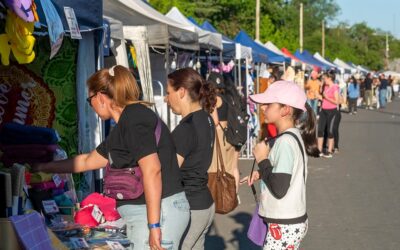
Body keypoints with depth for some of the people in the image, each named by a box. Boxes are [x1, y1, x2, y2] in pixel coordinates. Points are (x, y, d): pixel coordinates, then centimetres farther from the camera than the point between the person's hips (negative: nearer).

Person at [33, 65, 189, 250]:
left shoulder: (133, 117, -13)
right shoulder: (124, 126, 18)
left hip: (158, 212, -9)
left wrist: (153, 225, -24)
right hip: (143, 212, 9)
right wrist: (44, 168, 36)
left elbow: (152, 170, -22)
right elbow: (87, 161, 30)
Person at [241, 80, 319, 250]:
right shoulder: (296, 136, 8)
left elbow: (279, 189, -24)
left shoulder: (285, 141, -20)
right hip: (293, 221, 9)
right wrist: (261, 174, 6)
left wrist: (262, 160, -13)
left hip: (284, 226, -9)